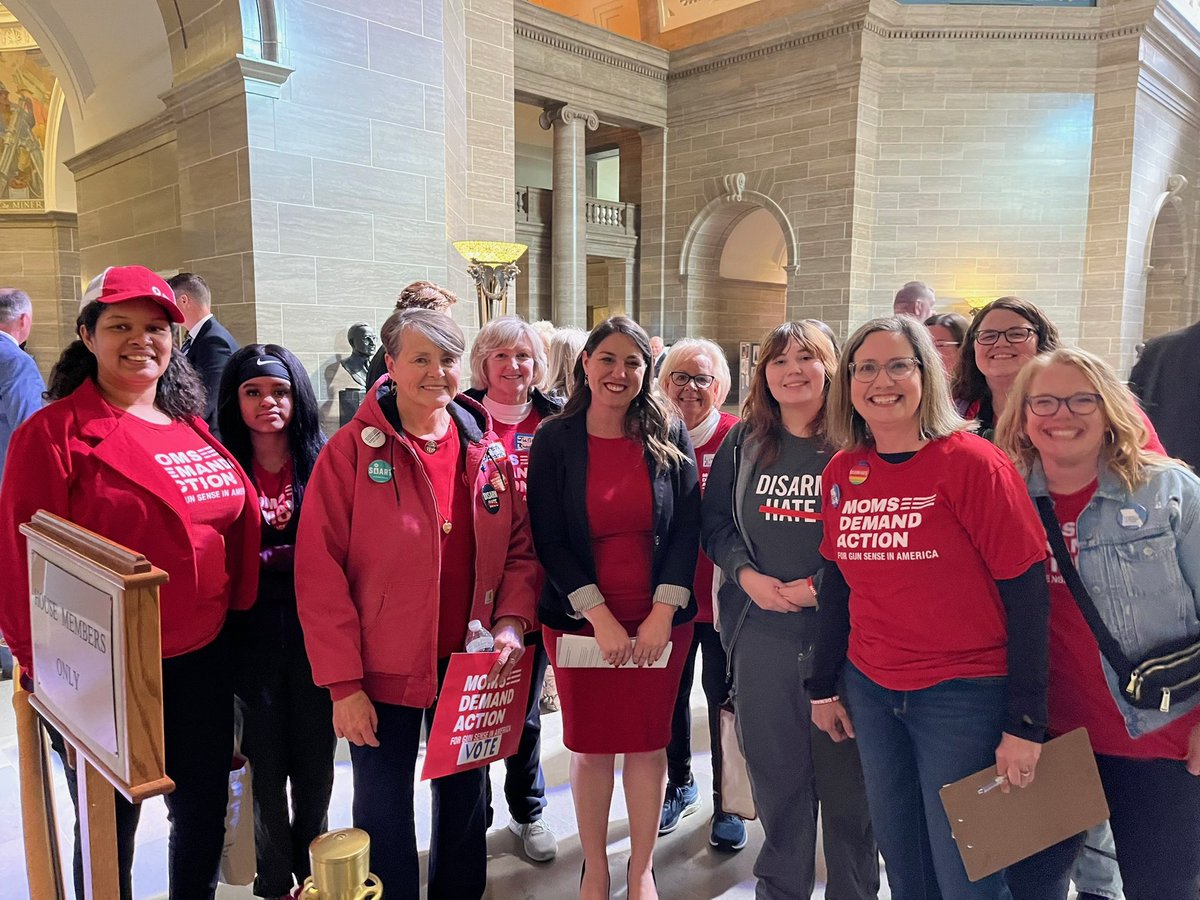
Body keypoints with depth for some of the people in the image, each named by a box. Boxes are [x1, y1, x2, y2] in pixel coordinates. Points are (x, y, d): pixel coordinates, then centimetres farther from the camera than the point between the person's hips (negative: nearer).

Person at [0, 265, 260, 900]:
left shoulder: (192, 429, 7)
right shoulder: (53, 434, -10)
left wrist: (234, 622, 10)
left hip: (202, 661, 5)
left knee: (204, 813, 19)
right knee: (111, 830, 14)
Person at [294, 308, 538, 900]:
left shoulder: (487, 449, 1)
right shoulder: (353, 448, -12)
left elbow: (520, 548, 6)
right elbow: (318, 571, -13)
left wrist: (512, 620, -11)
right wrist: (342, 682, -14)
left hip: (470, 665, 4)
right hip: (383, 671, -3)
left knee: (464, 797, 21)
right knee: (385, 814, 13)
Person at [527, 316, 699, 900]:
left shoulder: (669, 437, 0)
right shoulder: (554, 441, -4)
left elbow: (687, 529, -2)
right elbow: (549, 539, -7)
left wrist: (662, 615, -10)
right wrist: (601, 616, -13)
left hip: (660, 621, 1)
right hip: (580, 619, -1)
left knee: (648, 741, 10)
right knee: (591, 744, 10)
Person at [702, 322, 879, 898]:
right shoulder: (743, 442, 8)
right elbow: (716, 522, 9)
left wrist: (824, 585, -14)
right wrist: (747, 575, -7)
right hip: (762, 631, 3)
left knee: (846, 776, 7)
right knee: (775, 773, 13)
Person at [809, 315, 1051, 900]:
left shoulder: (974, 463, -13)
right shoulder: (841, 472, 2)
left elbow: (1027, 596, -13)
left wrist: (1024, 725, -14)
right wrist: (823, 687, 12)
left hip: (964, 694, -5)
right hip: (870, 691, 5)